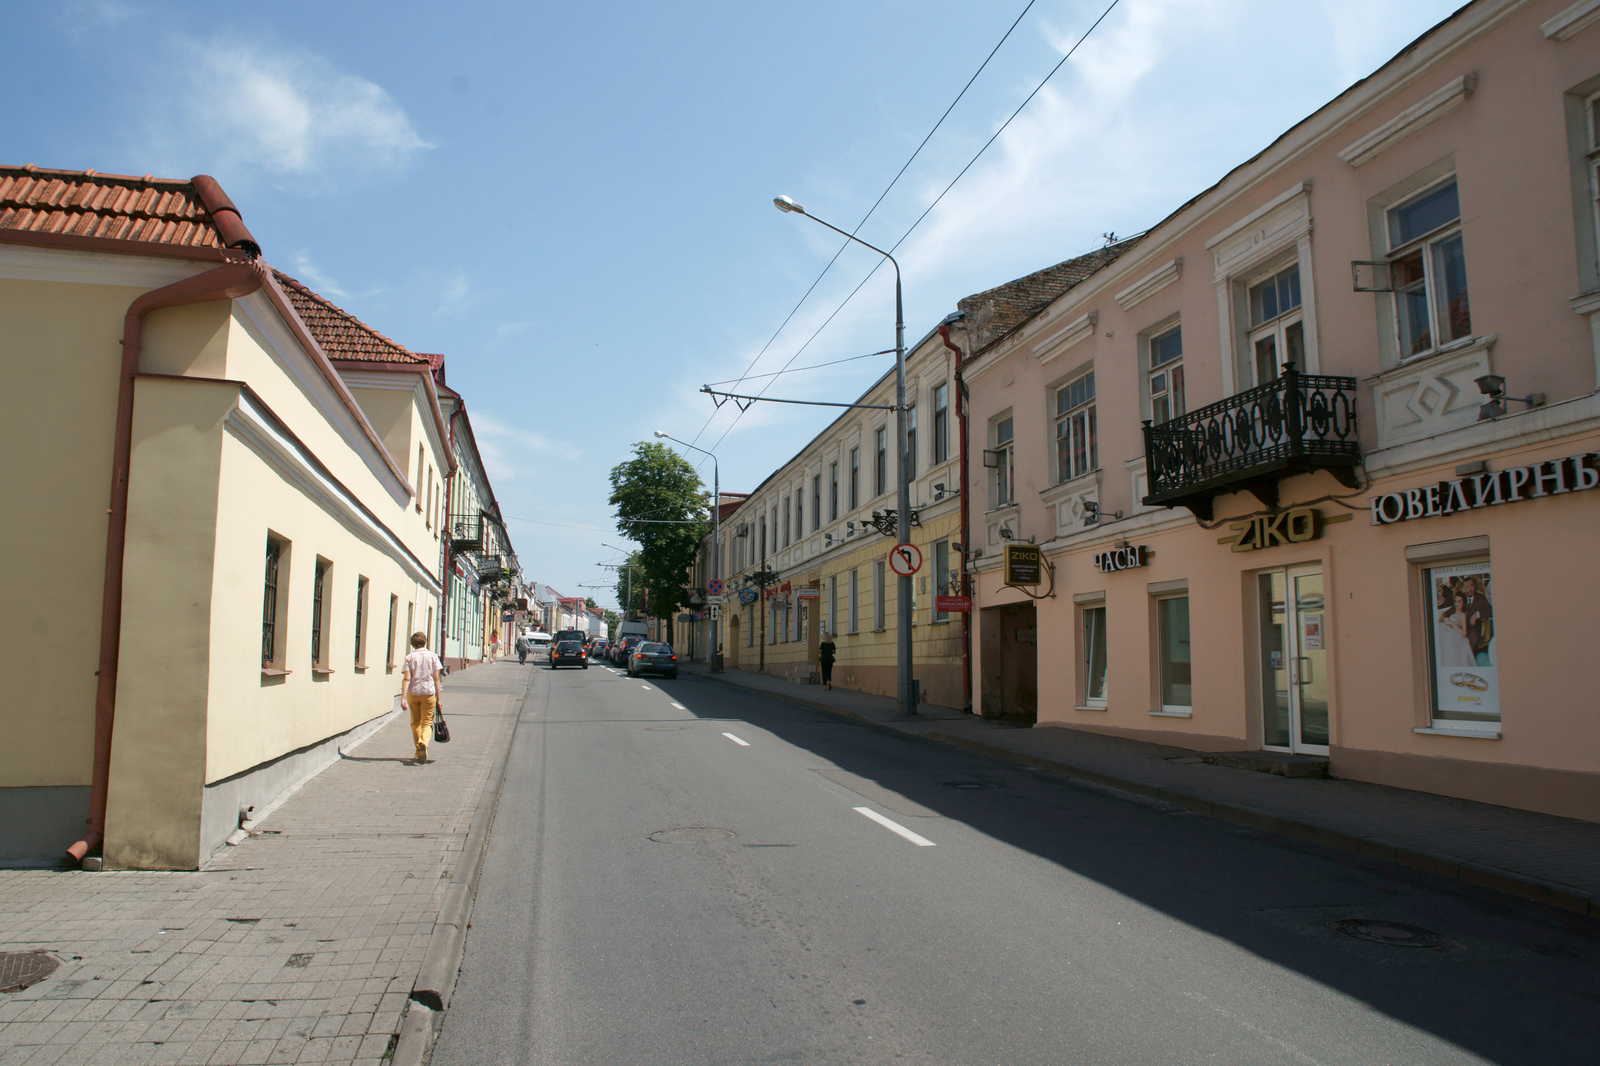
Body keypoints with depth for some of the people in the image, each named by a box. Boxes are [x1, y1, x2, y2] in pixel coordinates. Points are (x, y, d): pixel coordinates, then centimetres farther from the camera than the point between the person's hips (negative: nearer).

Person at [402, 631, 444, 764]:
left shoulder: (409, 658, 0)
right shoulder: (432, 656, 1)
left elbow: (406, 678, -9)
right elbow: (436, 678, 0)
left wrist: (403, 697, -11)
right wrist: (438, 698, 5)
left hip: (413, 693, 1)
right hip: (428, 693, -1)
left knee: (415, 723, 15)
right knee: (427, 722, 3)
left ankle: (418, 752, 20)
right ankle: (424, 743, -27)